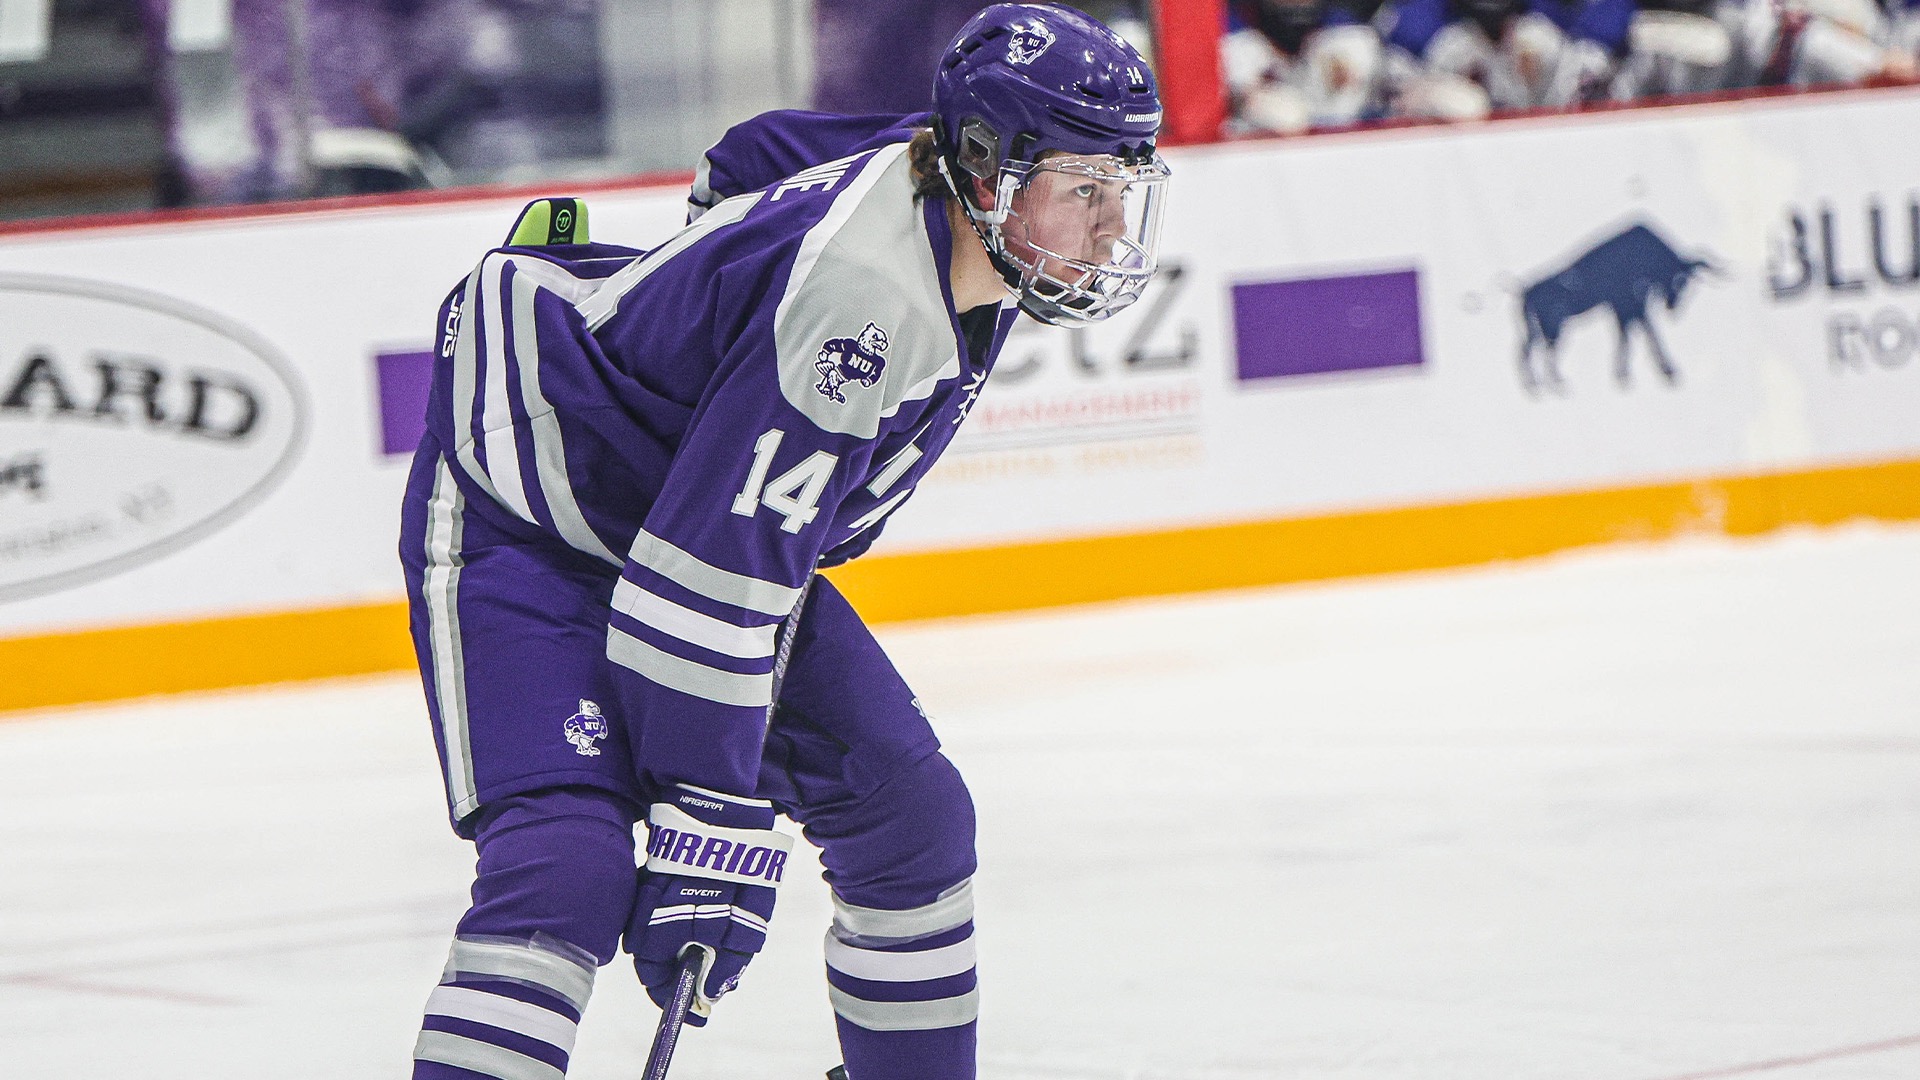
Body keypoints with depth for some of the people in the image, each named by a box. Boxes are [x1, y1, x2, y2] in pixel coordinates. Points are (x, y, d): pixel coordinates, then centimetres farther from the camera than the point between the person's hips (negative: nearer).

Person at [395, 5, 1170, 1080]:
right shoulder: (857, 293, -36)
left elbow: (761, 159, 14)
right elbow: (710, 566, -38)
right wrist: (714, 827, -38)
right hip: (518, 524, -9)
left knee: (911, 814, 7)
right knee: (567, 863, -27)